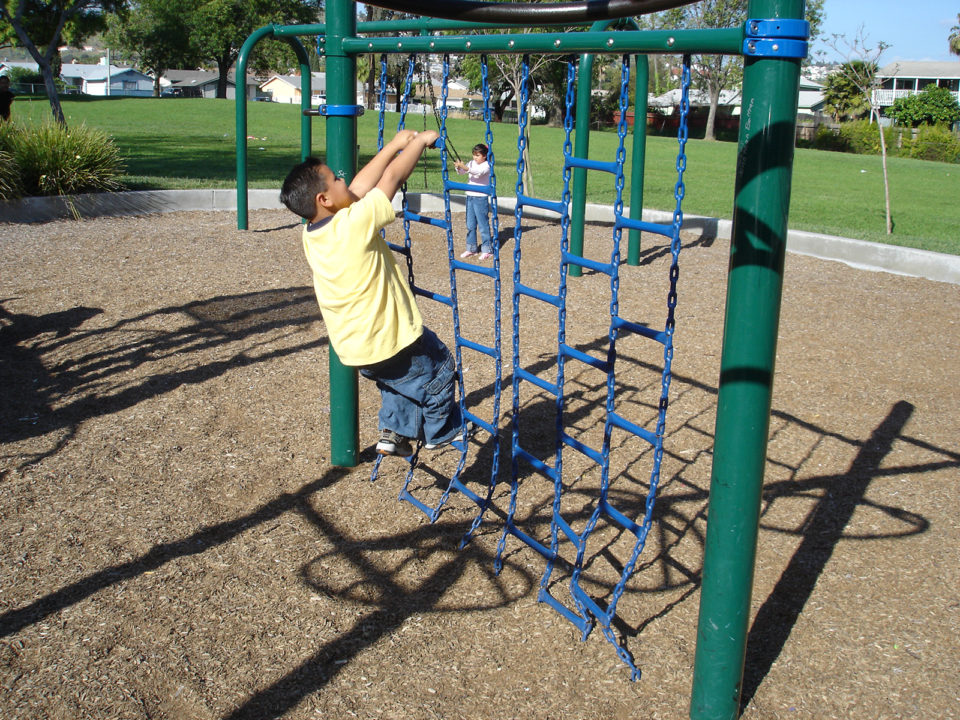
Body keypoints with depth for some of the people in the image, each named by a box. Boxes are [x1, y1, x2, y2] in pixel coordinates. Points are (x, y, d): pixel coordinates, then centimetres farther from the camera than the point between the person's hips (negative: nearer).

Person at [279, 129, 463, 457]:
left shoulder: (311, 234, -3)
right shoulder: (354, 223, -26)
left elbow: (361, 185, 5)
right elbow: (393, 177, -16)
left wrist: (395, 144, 10)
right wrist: (420, 141, 0)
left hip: (354, 348, 8)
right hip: (390, 343, -8)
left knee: (396, 378, 34)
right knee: (439, 367, 19)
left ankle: (393, 432, 32)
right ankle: (440, 431, 35)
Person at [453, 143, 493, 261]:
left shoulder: (486, 165, -9)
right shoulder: (471, 163, 10)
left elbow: (478, 172, -28)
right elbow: (462, 171, 0)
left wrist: (465, 167, -39)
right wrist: (458, 167, -22)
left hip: (481, 198, -7)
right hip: (470, 197, 7)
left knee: (483, 224, -4)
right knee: (470, 225, 11)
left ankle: (487, 250, 3)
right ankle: (471, 248, 21)